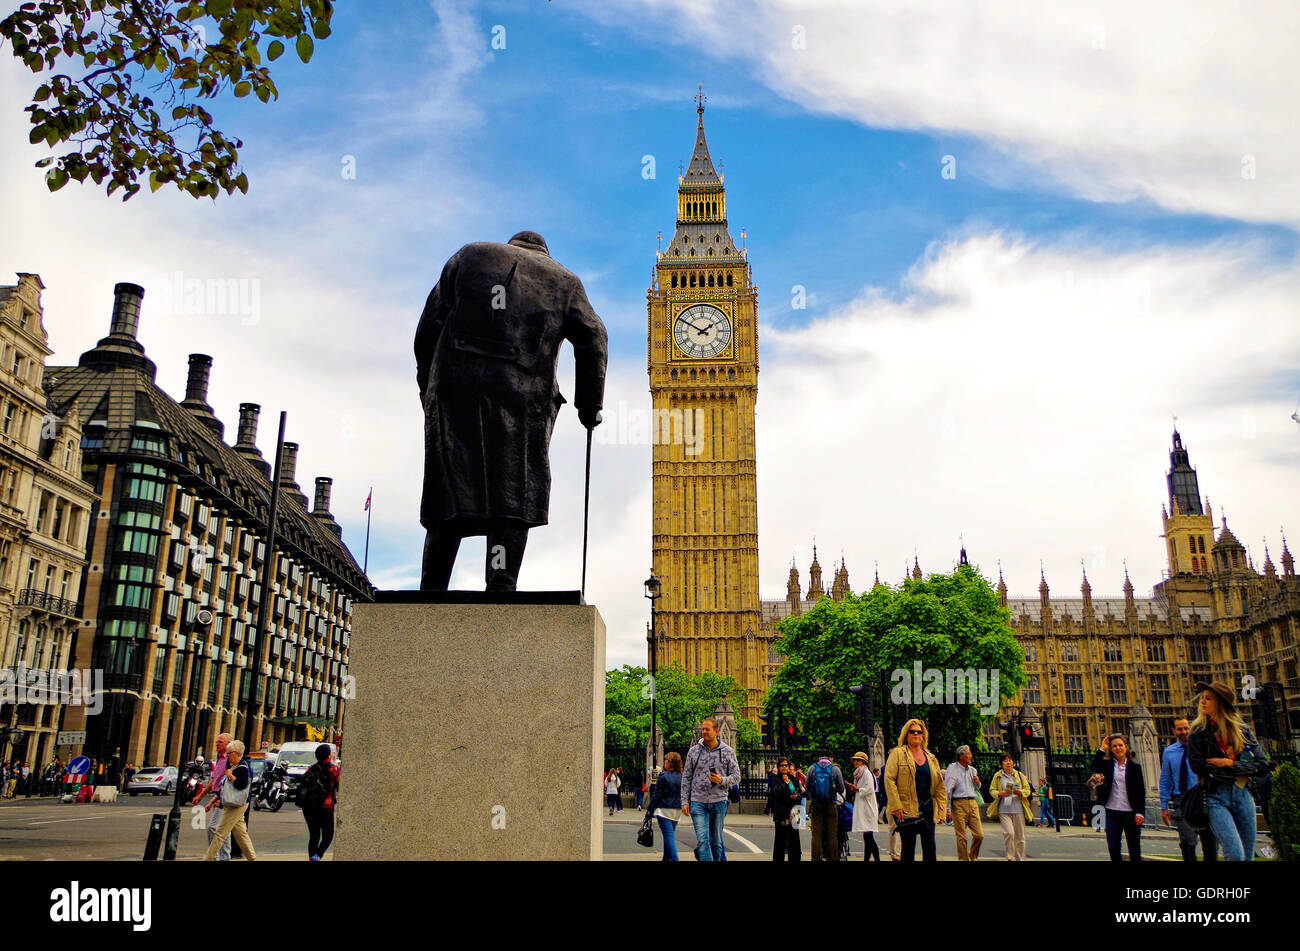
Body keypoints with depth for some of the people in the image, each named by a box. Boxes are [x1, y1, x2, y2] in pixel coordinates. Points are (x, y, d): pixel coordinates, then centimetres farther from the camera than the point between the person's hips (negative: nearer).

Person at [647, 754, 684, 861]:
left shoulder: (663, 776, -11)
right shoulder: (682, 777, 3)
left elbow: (656, 795, -9)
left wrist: (650, 809, -1)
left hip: (664, 809, -6)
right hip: (677, 810, 6)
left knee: (668, 836, -7)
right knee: (670, 835, 17)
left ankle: (674, 859, -18)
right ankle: (667, 858, 25)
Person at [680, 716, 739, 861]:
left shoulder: (728, 752, 3)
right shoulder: (693, 751, 4)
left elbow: (736, 777, 3)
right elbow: (686, 778, 7)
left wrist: (722, 780, -17)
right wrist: (684, 801, 2)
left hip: (719, 801, 1)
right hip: (698, 802, 0)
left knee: (716, 841, 10)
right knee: (703, 840, -10)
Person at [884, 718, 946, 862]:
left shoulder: (931, 758, 15)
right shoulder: (897, 753, 0)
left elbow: (939, 786, 15)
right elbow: (889, 779, -8)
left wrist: (942, 809, 5)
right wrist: (896, 806, -15)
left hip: (928, 808, 5)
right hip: (906, 809, -4)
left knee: (930, 848, 4)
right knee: (908, 849, -2)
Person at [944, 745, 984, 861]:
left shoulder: (973, 770, 17)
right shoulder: (952, 768, 0)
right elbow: (948, 790, -4)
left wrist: (977, 783, 6)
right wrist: (948, 808, -10)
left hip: (973, 803, 5)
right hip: (959, 804, -5)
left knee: (979, 835, -1)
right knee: (961, 837, -4)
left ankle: (973, 856, 21)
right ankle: (963, 859, 7)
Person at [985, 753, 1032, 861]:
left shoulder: (1020, 775, 11)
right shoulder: (997, 776, 8)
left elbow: (1028, 790, 10)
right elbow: (991, 790, 8)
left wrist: (1020, 792, -12)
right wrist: (1000, 793, -13)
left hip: (1018, 809, 2)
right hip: (1004, 810, -2)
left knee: (1020, 836, 4)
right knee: (1009, 833, -17)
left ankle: (1020, 858, 18)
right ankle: (1010, 857, -2)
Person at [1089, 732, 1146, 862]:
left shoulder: (1135, 766, 2)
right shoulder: (1107, 764, 5)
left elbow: (1141, 791, 0)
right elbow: (1094, 767, -16)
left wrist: (1140, 812, -8)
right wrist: (1102, 749, -10)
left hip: (1130, 812, -1)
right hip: (1112, 812, 1)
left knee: (1134, 850, 8)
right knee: (1113, 847, -4)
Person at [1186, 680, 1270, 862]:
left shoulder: (1242, 730, 7)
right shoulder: (1198, 732, 1)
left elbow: (1263, 766, 2)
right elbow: (1196, 765, -9)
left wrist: (1230, 764, -9)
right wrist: (1236, 774, -8)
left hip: (1242, 795, 3)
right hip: (1215, 797, -3)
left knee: (1248, 856, 7)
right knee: (1235, 855, -17)